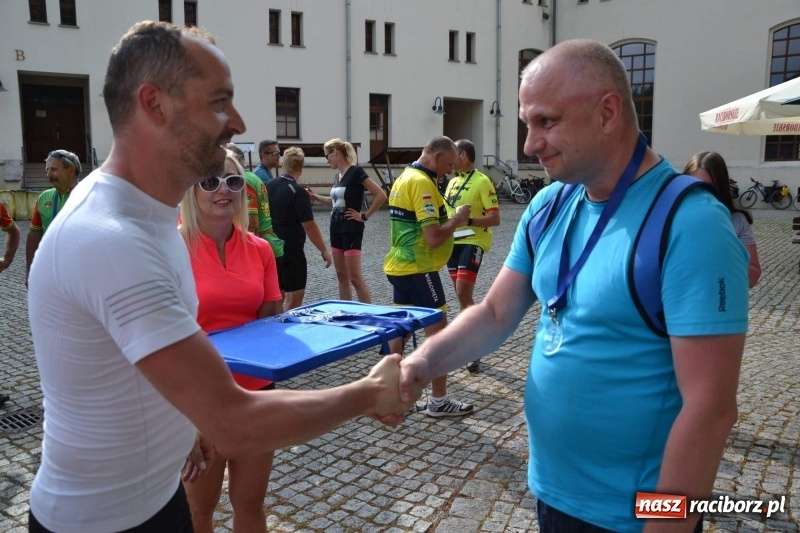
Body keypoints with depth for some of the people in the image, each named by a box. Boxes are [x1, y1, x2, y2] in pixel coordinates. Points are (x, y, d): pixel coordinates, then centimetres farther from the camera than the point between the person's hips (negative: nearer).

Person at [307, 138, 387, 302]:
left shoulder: (356, 172, -14)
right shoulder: (337, 176, 10)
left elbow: (381, 196, -19)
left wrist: (364, 216, -14)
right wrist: (315, 196, 16)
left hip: (351, 229, -8)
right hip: (336, 228, 8)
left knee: (355, 277, -7)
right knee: (341, 276, 11)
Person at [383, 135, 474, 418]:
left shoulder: (403, 178, 13)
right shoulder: (422, 183, -17)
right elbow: (433, 238, -23)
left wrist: (450, 220, 11)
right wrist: (458, 218, -8)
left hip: (398, 265, 10)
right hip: (418, 269, -9)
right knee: (438, 331, -1)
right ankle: (438, 400, 7)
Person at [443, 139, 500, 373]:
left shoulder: (482, 181, -10)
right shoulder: (452, 181, 14)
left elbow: (495, 218, -15)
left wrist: (467, 221, -25)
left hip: (473, 242, -8)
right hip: (454, 242, 8)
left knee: (463, 294, -15)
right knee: (462, 295, 11)